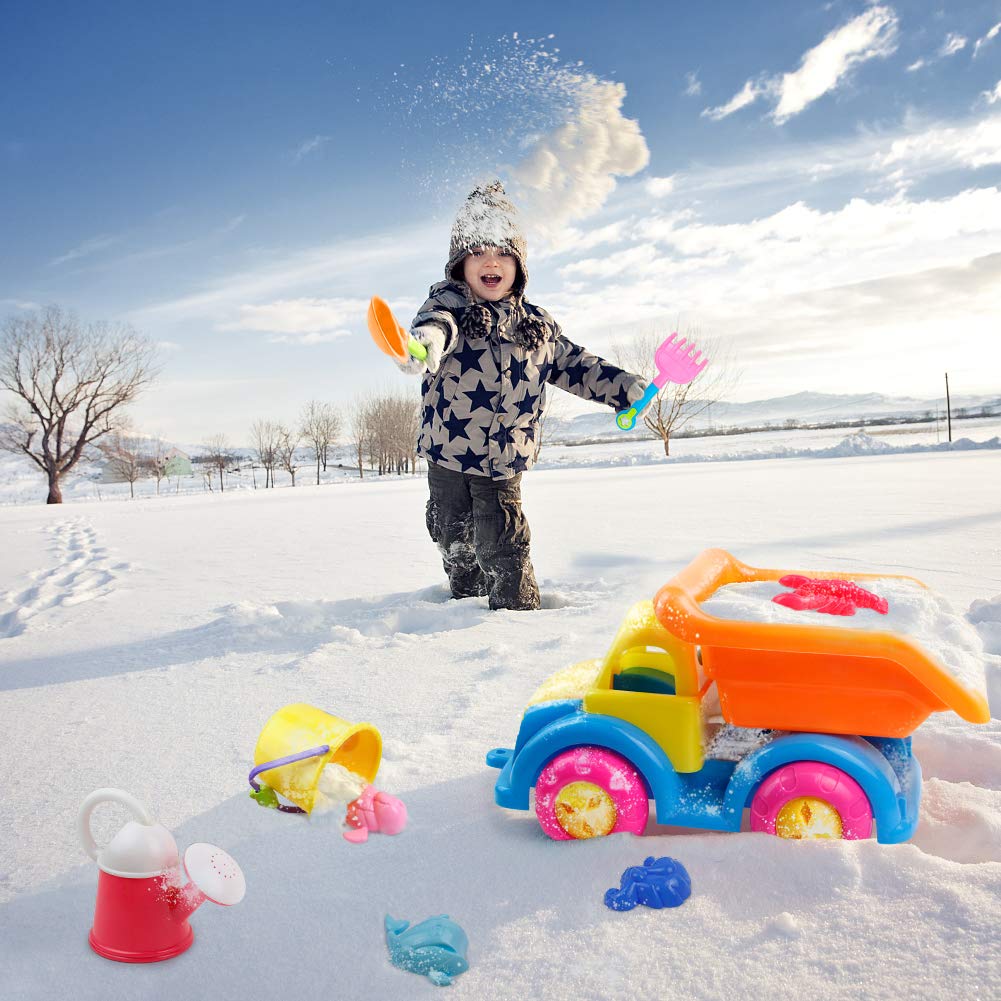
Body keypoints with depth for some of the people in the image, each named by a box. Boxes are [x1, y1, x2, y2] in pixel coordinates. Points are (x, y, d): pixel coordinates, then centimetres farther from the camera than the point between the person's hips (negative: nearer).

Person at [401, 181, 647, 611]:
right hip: (448, 455, 0)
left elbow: (574, 364, 19)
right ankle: (465, 600, 37)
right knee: (455, 542, 14)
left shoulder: (537, 323, 7)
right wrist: (430, 335, -54)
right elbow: (437, 319, -29)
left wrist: (625, 387, 11)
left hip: (505, 462, 1)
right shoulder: (448, 301, -4)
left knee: (502, 546, -4)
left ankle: (519, 608, 14)